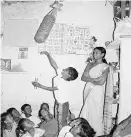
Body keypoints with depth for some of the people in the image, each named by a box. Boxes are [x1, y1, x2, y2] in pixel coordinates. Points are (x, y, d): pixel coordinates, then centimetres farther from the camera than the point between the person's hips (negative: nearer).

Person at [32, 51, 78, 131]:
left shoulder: (64, 84, -28)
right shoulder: (60, 74, -9)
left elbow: (52, 89, -21)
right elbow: (54, 64, -5)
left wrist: (40, 85, -15)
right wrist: (48, 55, -9)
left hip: (63, 104, -8)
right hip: (58, 102, 8)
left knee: (62, 123, 1)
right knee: (58, 120, 17)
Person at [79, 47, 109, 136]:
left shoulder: (105, 67, -6)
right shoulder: (90, 65, 10)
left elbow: (101, 82, -15)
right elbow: (83, 77, 1)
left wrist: (89, 80, -4)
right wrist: (93, 79, -12)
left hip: (97, 93, -5)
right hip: (88, 91, 5)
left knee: (96, 114, -2)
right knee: (87, 113, 8)